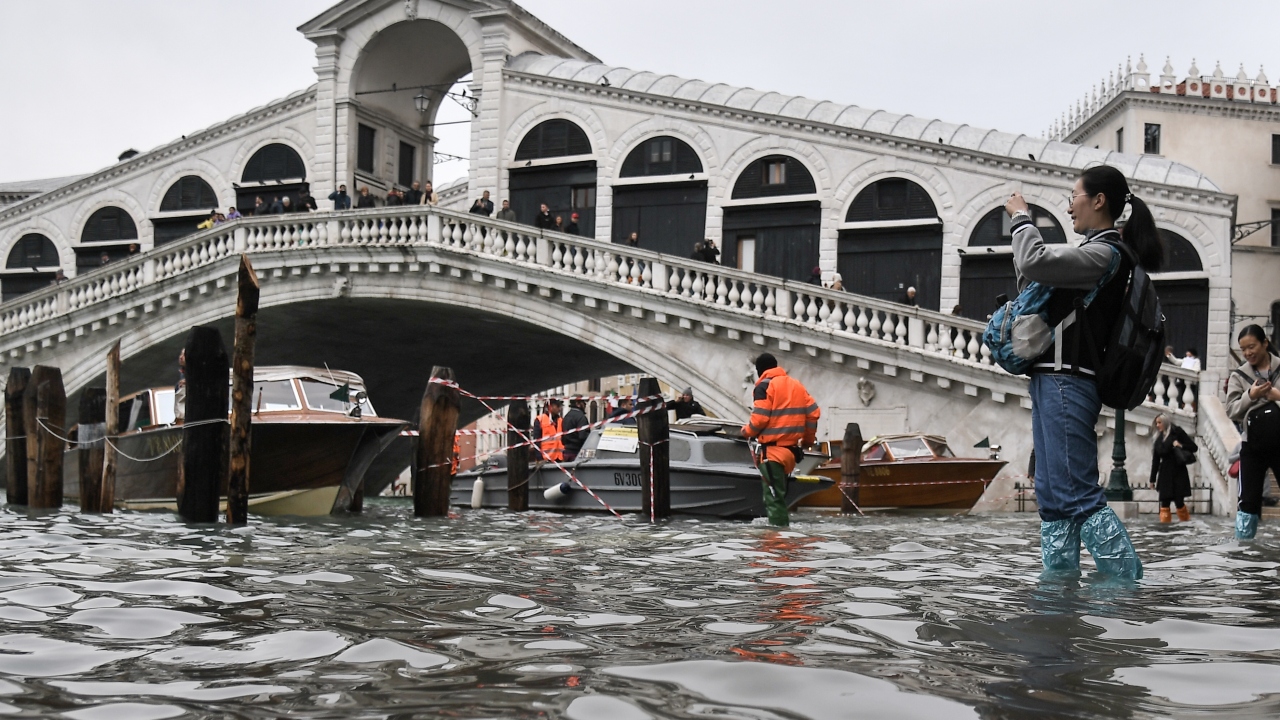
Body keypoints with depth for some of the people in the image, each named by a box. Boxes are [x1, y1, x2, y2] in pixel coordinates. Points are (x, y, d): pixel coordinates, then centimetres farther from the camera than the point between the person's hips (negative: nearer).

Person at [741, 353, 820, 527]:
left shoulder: (764, 386, -6)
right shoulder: (796, 385, 16)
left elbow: (760, 418, -14)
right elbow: (813, 413, 13)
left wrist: (747, 431, 5)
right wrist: (808, 440, 23)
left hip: (772, 450, -8)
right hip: (791, 449, 8)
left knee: (773, 495, -9)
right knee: (779, 491, 17)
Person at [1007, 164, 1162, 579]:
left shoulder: (1104, 253, -10)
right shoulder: (1100, 254, 20)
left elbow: (1034, 263, -21)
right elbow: (1034, 282, 22)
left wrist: (1022, 219, -4)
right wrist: (1023, 226, 15)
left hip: (1067, 384, -10)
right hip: (1053, 382, 10)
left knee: (1079, 495, -13)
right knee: (1053, 498, 8)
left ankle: (1127, 581, -11)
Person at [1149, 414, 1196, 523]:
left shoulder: (1177, 432, -1)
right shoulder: (1157, 438, 11)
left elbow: (1193, 447, 0)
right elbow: (1155, 459, 12)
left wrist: (1181, 446, -18)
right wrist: (1153, 478, 11)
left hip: (1178, 473, -4)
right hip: (1165, 473, 4)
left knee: (1178, 501, -4)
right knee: (1164, 502, -1)